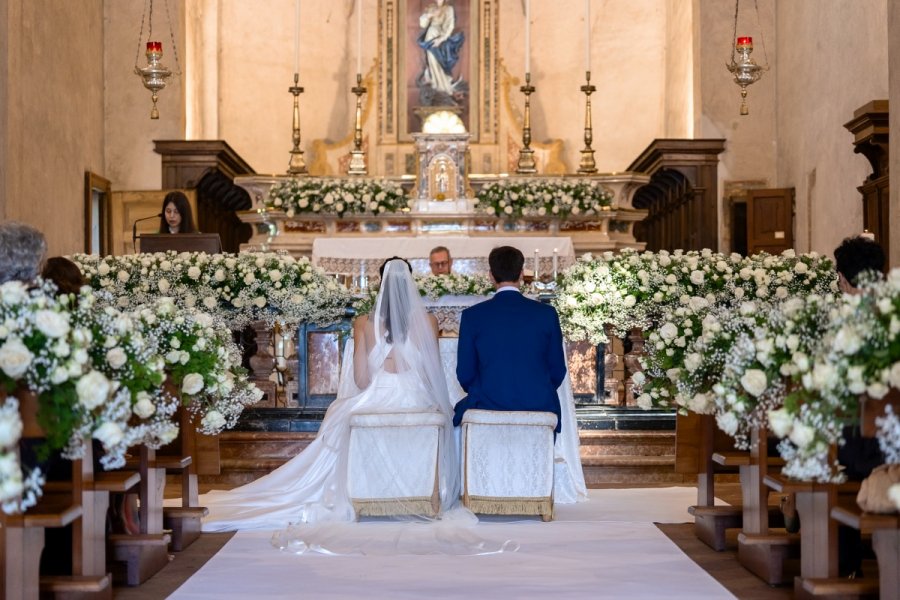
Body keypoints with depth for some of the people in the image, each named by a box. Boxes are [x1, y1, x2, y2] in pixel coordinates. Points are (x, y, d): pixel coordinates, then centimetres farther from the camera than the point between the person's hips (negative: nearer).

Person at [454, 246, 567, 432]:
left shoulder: (472, 315, -5)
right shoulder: (547, 313, -3)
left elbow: (465, 374, 0)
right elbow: (557, 371, 3)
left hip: (488, 408, 0)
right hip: (539, 408, 1)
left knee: (461, 409, 31)